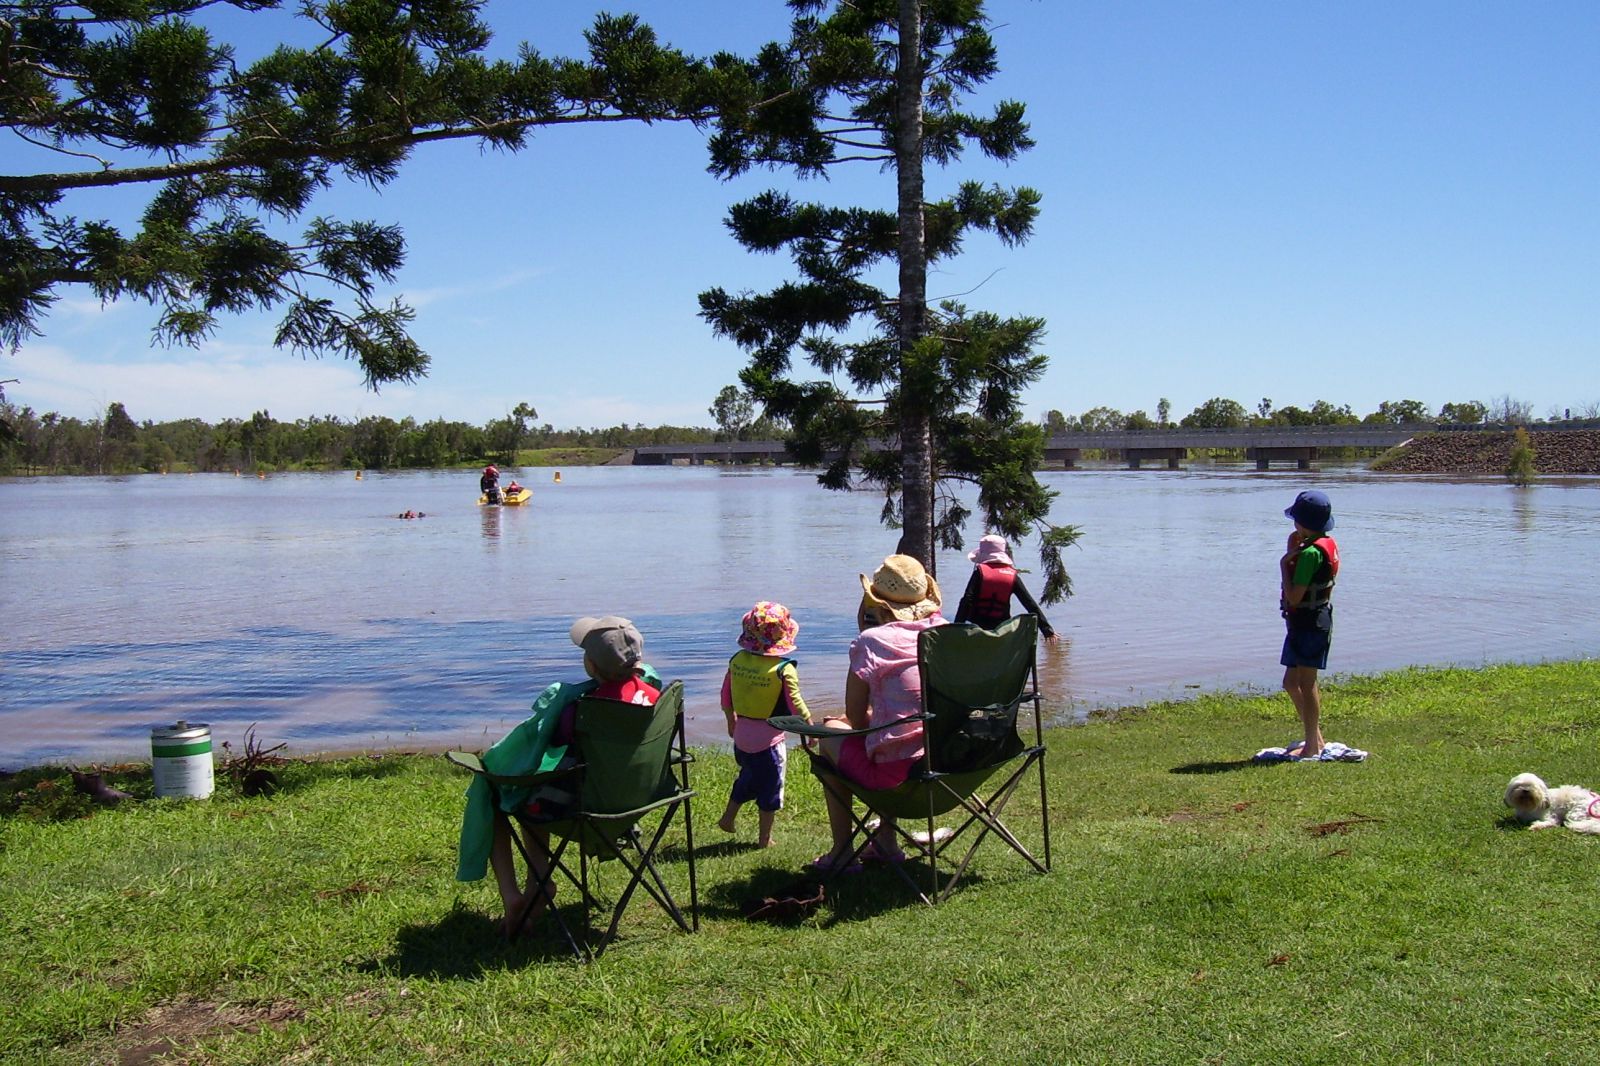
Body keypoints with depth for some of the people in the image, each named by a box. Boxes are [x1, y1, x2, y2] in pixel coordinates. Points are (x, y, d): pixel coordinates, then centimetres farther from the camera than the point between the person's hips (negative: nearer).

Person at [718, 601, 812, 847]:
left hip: (742, 736, 5)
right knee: (770, 787, 9)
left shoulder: (737, 660, -2)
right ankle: (764, 839, 18)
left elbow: (726, 695, 9)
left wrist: (731, 719, 25)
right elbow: (796, 706, -14)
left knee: (748, 778, 28)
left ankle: (728, 818, 34)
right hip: (769, 740, -5)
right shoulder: (784, 669, -18)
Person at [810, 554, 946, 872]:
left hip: (899, 770, -6)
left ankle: (841, 852, 27)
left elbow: (856, 718, -4)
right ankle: (886, 841, 41)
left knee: (831, 733, 22)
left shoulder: (872, 641, -10)